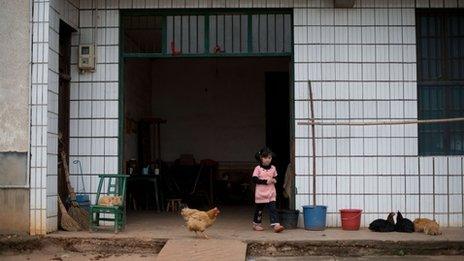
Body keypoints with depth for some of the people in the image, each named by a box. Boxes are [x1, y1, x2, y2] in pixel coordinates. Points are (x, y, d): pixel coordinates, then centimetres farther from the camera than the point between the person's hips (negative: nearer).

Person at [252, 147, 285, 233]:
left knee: (273, 209, -7)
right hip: (260, 193, -2)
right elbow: (254, 179, -11)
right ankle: (256, 224, 27)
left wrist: (274, 180, -7)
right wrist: (265, 181, -19)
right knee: (259, 209, 10)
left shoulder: (273, 168, 7)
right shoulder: (258, 168, -5)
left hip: (271, 194, 3)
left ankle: (276, 225, -14)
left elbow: (275, 177, 18)